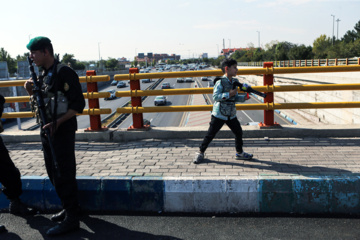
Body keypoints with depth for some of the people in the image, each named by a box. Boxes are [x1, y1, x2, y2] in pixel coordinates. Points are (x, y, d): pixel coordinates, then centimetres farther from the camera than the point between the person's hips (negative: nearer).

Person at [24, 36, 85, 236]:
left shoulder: (63, 72, -14)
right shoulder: (43, 75, 13)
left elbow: (78, 104, -19)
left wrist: (57, 122, -24)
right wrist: (32, 91, 1)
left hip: (62, 130, -9)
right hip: (47, 130, 9)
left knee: (63, 174, -4)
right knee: (53, 173, 17)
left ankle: (71, 219, 8)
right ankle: (69, 207, 32)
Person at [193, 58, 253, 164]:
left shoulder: (235, 82, 10)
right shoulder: (220, 82, -13)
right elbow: (215, 96, -22)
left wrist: (244, 97, -2)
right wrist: (229, 94, -25)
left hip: (231, 114, 7)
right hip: (219, 114, -7)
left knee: (238, 132, 11)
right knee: (211, 134, -1)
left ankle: (239, 153, 29)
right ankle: (200, 152, 14)